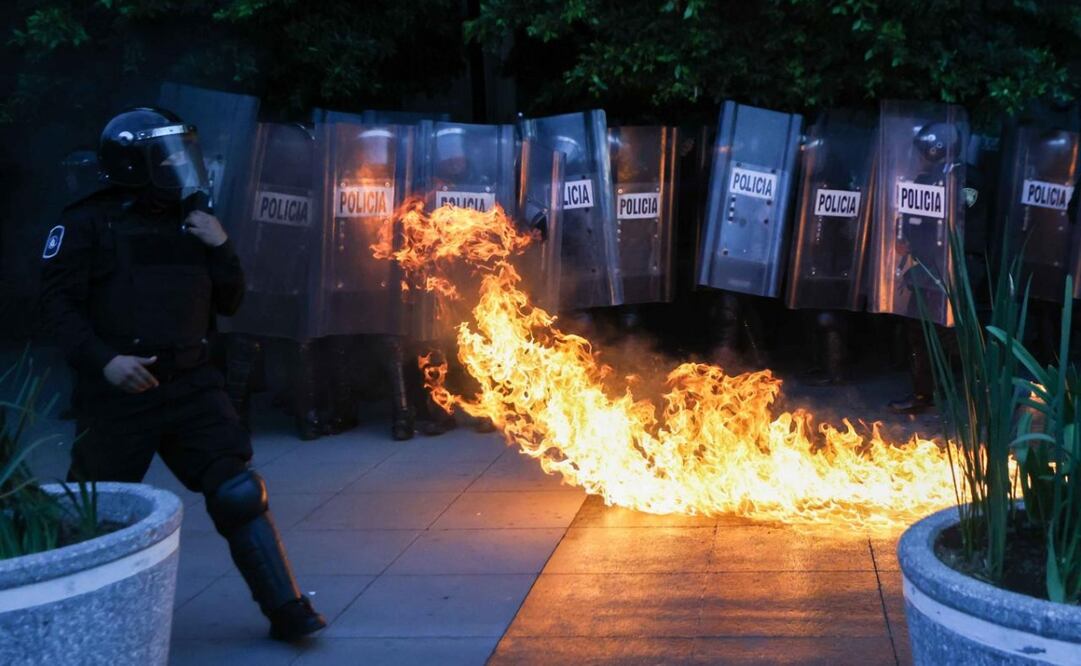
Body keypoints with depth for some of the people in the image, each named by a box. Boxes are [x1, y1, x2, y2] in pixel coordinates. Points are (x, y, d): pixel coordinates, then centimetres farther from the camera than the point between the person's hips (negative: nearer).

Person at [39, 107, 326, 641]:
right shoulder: (87, 224, -4)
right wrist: (103, 360, -21)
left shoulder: (189, 222, 12)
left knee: (238, 492, -5)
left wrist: (220, 248, -2)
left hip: (191, 383, 4)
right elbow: (59, 302, -9)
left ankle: (285, 610, -2)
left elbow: (229, 302, 15)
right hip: (119, 392, -4)